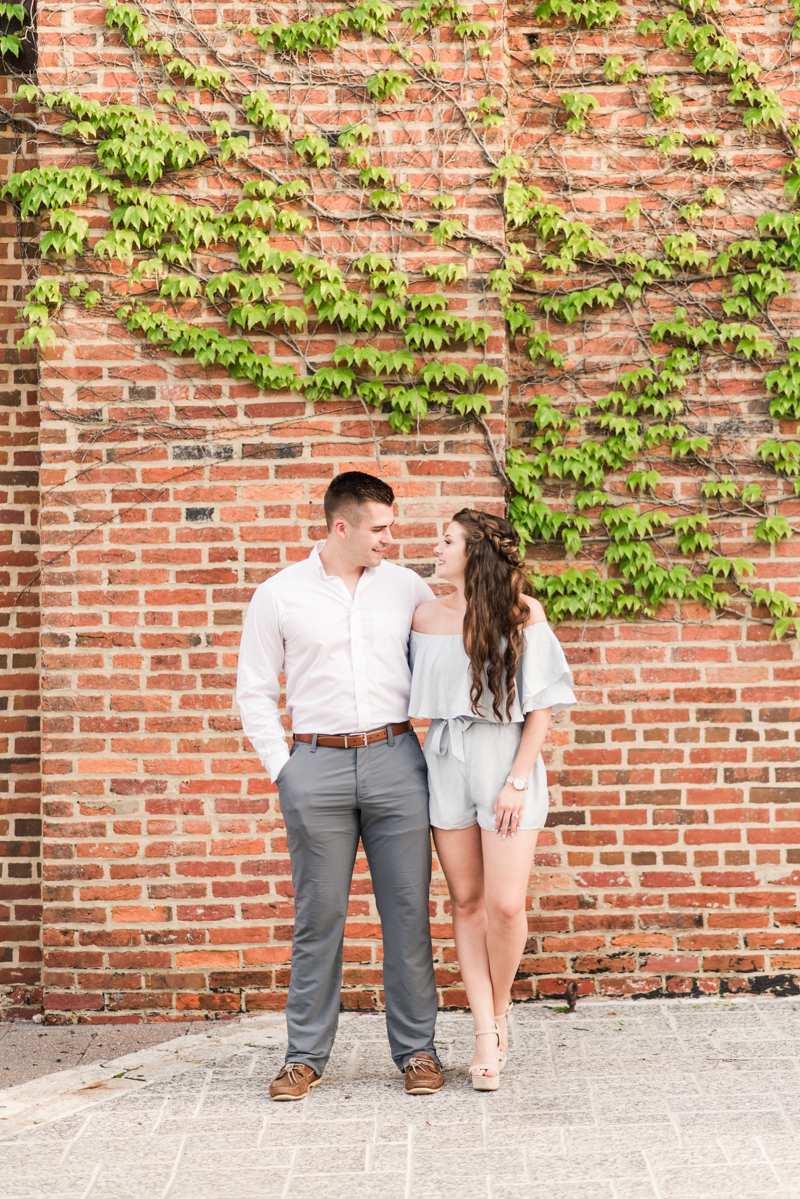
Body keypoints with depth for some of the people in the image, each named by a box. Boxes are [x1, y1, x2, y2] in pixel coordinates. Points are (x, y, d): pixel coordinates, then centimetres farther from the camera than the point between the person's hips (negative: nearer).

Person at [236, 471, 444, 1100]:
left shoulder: (407, 587, 7)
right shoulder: (280, 595, 2)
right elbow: (255, 691, 8)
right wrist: (282, 768, 1)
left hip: (394, 759, 1)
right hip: (317, 767, -1)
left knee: (408, 911, 2)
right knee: (318, 915, 3)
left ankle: (417, 1048, 12)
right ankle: (306, 1054, 13)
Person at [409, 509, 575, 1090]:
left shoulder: (522, 612, -5)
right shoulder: (427, 616, 6)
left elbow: (542, 705, -5)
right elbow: (420, 698, 11)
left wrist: (518, 780, -11)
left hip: (507, 761, -3)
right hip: (447, 761, 3)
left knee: (506, 905, -8)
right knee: (467, 901, 5)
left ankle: (500, 1008, 19)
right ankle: (487, 1036, 11)